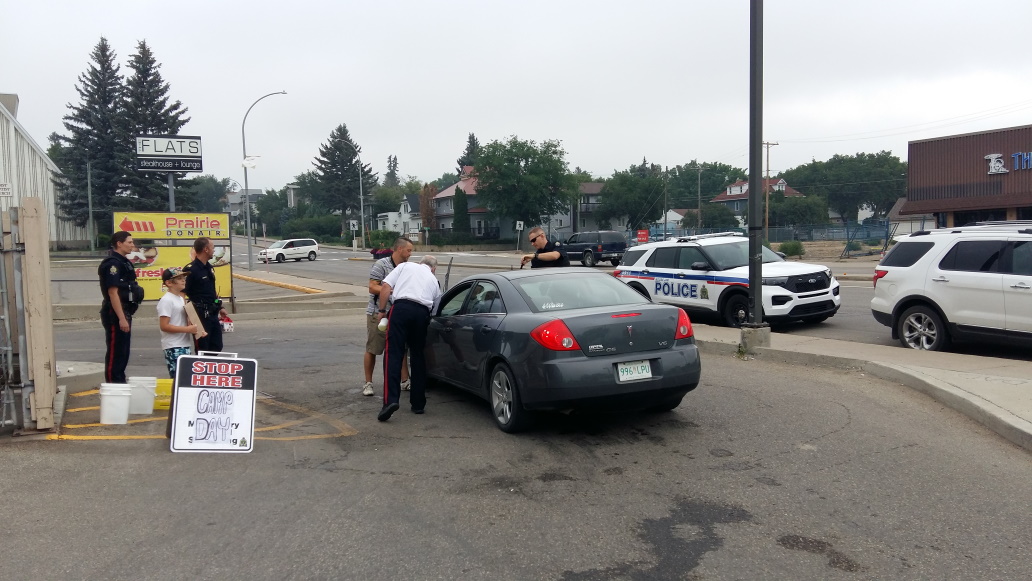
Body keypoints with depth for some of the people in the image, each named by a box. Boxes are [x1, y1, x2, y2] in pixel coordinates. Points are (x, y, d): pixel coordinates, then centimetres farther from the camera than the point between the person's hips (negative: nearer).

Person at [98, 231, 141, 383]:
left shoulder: (123, 262, 14)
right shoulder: (112, 263, -16)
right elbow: (112, 292, -22)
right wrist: (121, 318, -24)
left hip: (124, 313, 10)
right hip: (115, 314, -10)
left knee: (123, 353, 15)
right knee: (115, 353, -4)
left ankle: (120, 386, 24)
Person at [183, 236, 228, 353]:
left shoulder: (209, 268, 13)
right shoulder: (190, 270, -15)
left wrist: (220, 307, 20)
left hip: (213, 314, 8)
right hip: (200, 316, -8)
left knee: (216, 347, 13)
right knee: (202, 350, -1)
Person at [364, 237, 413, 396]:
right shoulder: (381, 264, -10)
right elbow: (372, 288, -15)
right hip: (377, 313, -6)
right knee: (371, 350, 2)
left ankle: (405, 381, 13)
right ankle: (368, 383, 12)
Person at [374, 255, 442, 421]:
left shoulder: (406, 266, 23)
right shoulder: (434, 281, 29)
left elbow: (386, 286, 10)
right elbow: (433, 307, 24)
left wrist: (381, 310, 13)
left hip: (402, 307, -3)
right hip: (423, 312, 3)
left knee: (393, 354, -6)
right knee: (418, 357, 13)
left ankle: (390, 400, -20)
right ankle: (418, 404, 17)